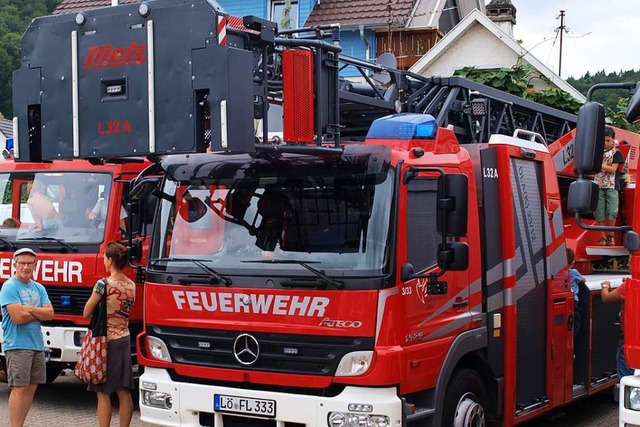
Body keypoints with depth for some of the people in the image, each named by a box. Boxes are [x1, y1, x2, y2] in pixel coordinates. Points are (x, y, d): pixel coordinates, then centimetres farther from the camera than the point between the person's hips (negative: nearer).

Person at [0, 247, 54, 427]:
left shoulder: (39, 288, 13)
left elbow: (50, 314, 3)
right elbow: (18, 317, -18)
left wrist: (29, 309, -10)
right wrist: (39, 313, -4)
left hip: (37, 344, 7)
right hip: (17, 345, -7)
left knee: (31, 387, 8)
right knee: (19, 388, -9)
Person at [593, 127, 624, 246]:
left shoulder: (616, 152, 1)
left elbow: (613, 169, -8)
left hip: (611, 186, -3)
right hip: (598, 186, 3)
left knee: (612, 212, -5)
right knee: (599, 213, 0)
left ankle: (610, 236, 10)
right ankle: (602, 237, 7)